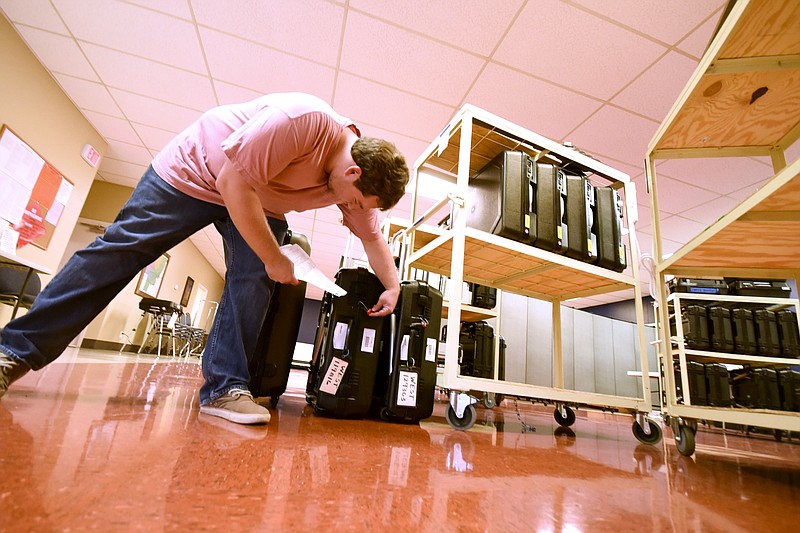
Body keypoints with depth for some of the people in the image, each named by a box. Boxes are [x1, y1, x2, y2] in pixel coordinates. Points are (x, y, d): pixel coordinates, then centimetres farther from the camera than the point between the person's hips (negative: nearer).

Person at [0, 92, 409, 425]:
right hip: (194, 169, -5)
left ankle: (224, 388, -9)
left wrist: (392, 287, -8)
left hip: (261, 202, 5)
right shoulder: (302, 120, -36)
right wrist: (273, 258, -29)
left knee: (252, 280, -15)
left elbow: (372, 236, -1)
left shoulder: (356, 179, -14)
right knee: (120, 249, -3)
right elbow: (235, 183, -35)